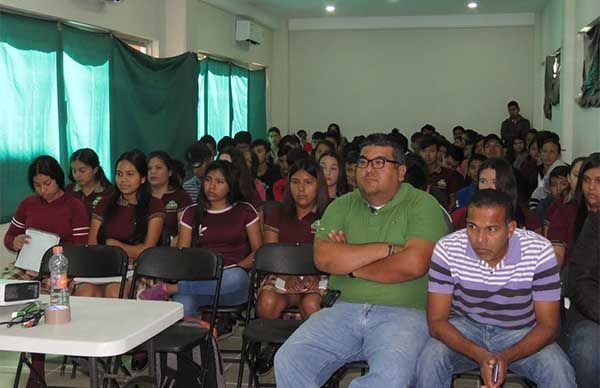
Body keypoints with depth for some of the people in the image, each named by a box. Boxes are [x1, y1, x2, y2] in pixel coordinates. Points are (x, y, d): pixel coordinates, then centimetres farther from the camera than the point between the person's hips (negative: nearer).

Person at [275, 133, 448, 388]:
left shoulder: (422, 205, 3)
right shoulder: (341, 206, 14)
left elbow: (413, 264, -14)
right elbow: (324, 259, -3)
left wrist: (350, 265, -3)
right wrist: (386, 249, -8)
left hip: (402, 312, -3)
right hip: (343, 309, 3)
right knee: (288, 361, -18)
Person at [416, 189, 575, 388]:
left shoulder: (539, 251, -19)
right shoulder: (447, 249, -18)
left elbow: (548, 325, -14)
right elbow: (437, 321, -16)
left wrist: (506, 357, -32)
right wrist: (480, 356, -32)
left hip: (521, 334, 0)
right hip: (463, 329, 0)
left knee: (560, 371, -25)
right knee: (430, 360, -27)